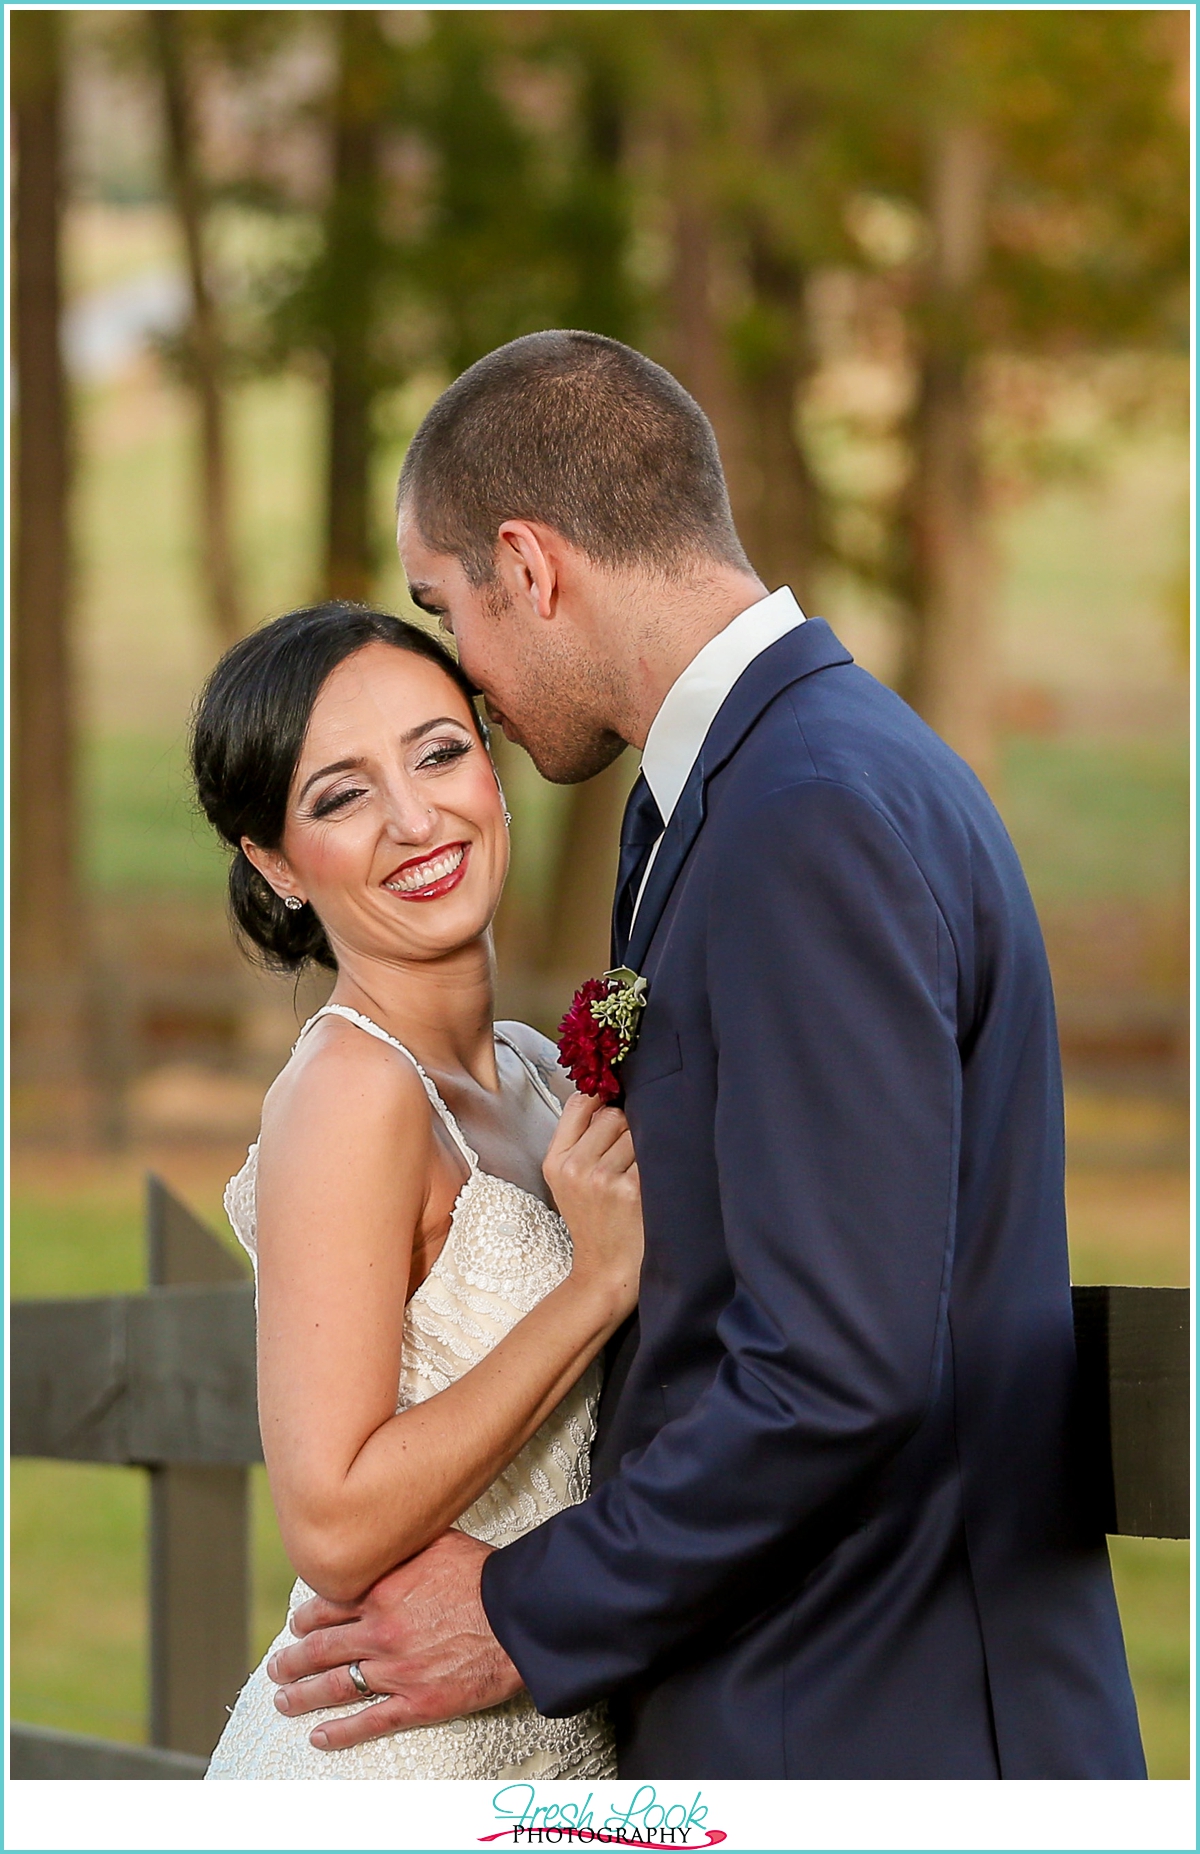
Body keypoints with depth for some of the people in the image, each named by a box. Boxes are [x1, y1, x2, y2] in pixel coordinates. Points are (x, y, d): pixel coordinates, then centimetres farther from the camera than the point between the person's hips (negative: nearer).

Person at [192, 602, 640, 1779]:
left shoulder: (531, 1073, 6)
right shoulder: (353, 1093, -18)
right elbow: (337, 1528, -24)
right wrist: (600, 1279, -21)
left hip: (549, 1738, 8)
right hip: (390, 1768, -8)